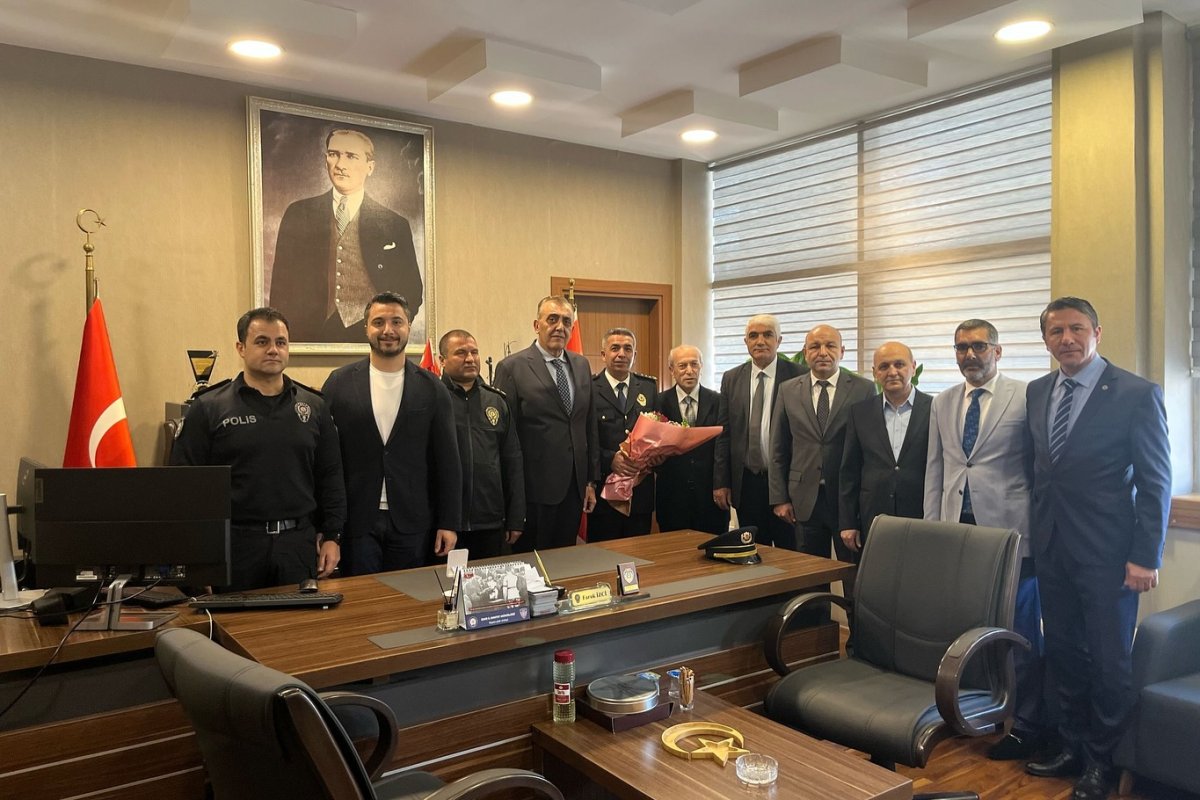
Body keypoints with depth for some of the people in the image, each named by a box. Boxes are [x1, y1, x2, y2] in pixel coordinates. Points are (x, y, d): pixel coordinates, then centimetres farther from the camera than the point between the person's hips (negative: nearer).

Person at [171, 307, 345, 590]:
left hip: (299, 543, 2)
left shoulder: (314, 406, 8)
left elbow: (330, 477, 10)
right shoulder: (208, 408, -1)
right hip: (234, 543, -2)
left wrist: (332, 536, 5)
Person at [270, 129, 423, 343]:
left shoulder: (395, 225, 9)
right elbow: (282, 285, 12)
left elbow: (411, 293, 11)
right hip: (309, 337, 1)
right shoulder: (298, 214, 13)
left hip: (371, 340, 0)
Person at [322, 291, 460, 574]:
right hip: (356, 521, 0)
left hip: (413, 523, 1)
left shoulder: (431, 387, 2)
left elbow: (447, 461, 3)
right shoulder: (339, 383, 2)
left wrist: (449, 524, 0)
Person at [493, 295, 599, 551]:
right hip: (534, 490, -5)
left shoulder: (581, 365, 10)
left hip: (574, 489, 5)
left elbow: (589, 426, 13)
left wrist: (591, 481, 12)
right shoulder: (512, 368, -8)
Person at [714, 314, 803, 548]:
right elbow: (724, 434, 7)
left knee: (789, 552, 7)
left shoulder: (798, 376, -5)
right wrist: (720, 482, 4)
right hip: (746, 482, 3)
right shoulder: (731, 379, 6)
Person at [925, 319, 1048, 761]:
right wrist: (931, 526, 10)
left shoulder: (1026, 397, -3)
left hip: (1009, 530, -4)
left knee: (1019, 632, 4)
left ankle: (1026, 725, 19)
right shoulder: (942, 404, 13)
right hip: (957, 529, 5)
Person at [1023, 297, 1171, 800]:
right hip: (1050, 547, 5)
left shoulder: (1137, 394, -9)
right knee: (1063, 654, 14)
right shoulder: (1036, 392, 7)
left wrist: (1146, 557, -11)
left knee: (1109, 661, 7)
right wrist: (1035, 532, 9)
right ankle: (1073, 748, 31)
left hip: (1107, 551, -5)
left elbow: (1155, 482, -9)